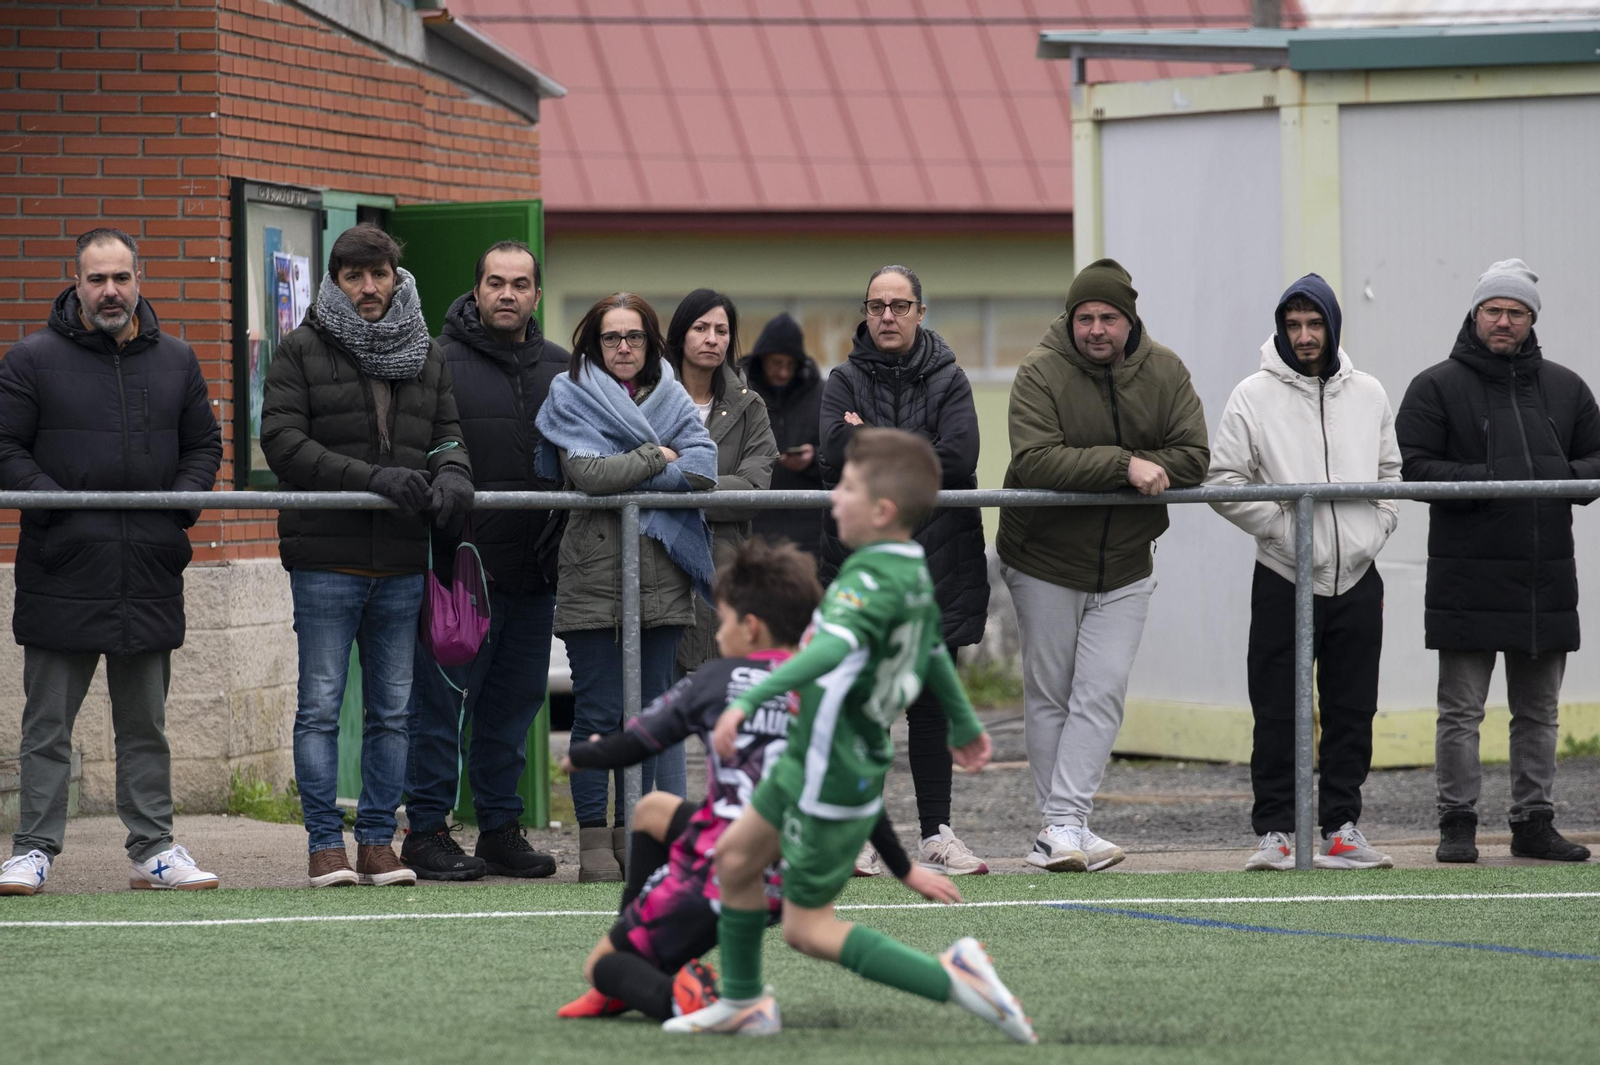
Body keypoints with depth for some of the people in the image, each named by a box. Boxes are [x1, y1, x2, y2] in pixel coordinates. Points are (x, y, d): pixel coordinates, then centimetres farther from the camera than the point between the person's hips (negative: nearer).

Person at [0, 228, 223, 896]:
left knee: (146, 724, 10)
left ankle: (153, 848, 16)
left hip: (150, 576, 3)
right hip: (62, 572, -3)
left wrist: (182, 501, 0)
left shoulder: (175, 361, 12)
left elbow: (204, 444, 18)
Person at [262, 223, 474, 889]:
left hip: (402, 560, 4)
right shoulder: (302, 351, 0)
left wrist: (452, 473, -9)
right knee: (321, 704, -3)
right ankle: (325, 845, 1)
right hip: (326, 557, -4)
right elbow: (282, 440, -10)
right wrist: (372, 478, -18)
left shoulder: (427, 356, 15)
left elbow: (447, 433, 16)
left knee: (392, 708, 6)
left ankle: (378, 840, 12)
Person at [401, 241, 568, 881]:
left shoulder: (559, 368, 14)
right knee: (442, 703, -2)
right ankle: (426, 833, 4)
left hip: (534, 572, 5)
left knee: (515, 705, 11)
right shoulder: (439, 361, -3)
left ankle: (501, 828, 19)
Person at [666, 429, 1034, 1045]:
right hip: (808, 760, 9)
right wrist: (964, 726, 38)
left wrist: (750, 700, -54)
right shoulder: (915, 572, 4)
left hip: (832, 778, -9)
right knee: (735, 857, 22)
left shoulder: (871, 582, -25)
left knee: (807, 929, -2)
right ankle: (742, 1005, 35)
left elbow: (833, 648, -44)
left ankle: (951, 978, -7)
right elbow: (934, 651, 22)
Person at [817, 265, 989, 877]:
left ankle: (936, 832, 9)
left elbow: (958, 458, -8)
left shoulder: (948, 380, 8)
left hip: (937, 565, 1)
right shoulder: (845, 383, 7)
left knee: (931, 704, 5)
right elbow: (834, 459, -10)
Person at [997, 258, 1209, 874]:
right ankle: (1059, 825, 11)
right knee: (1048, 696, 4)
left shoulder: (1164, 373, -2)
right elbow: (1034, 459, -27)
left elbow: (1193, 458, -8)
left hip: (1124, 566, 2)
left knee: (1101, 694, -8)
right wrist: (1124, 465, -33)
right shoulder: (1041, 373, -14)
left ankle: (1065, 824, -11)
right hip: (1044, 561, -2)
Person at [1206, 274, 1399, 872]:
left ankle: (1341, 828, 11)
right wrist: (1279, 524, -10)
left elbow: (1391, 473, 19)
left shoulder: (1368, 395, 10)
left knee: (1352, 711, 5)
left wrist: (1378, 526, 3)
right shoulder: (1255, 396, -2)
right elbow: (1222, 480, -4)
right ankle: (1275, 832, 2)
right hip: (1283, 577, -3)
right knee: (1278, 712, -3)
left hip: (1357, 577, 3)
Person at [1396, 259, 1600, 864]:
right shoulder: (1437, 387, 1)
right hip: (1467, 581, -4)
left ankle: (1534, 823, 17)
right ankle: (1457, 824, 5)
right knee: (1461, 712, -2)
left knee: (1538, 712, 10)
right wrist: (1487, 480, -19)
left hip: (1547, 581, 4)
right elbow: (1411, 467, -8)